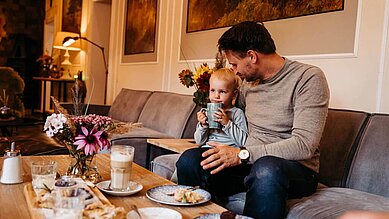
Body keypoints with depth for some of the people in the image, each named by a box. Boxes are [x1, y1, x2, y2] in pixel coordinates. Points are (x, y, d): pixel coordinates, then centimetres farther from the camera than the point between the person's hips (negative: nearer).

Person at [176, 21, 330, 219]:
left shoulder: (309, 78, -11)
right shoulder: (249, 82, 11)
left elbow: (304, 145, -21)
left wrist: (241, 154, -23)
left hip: (295, 167, -5)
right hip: (250, 161, 6)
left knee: (266, 169, -40)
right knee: (189, 160, -17)